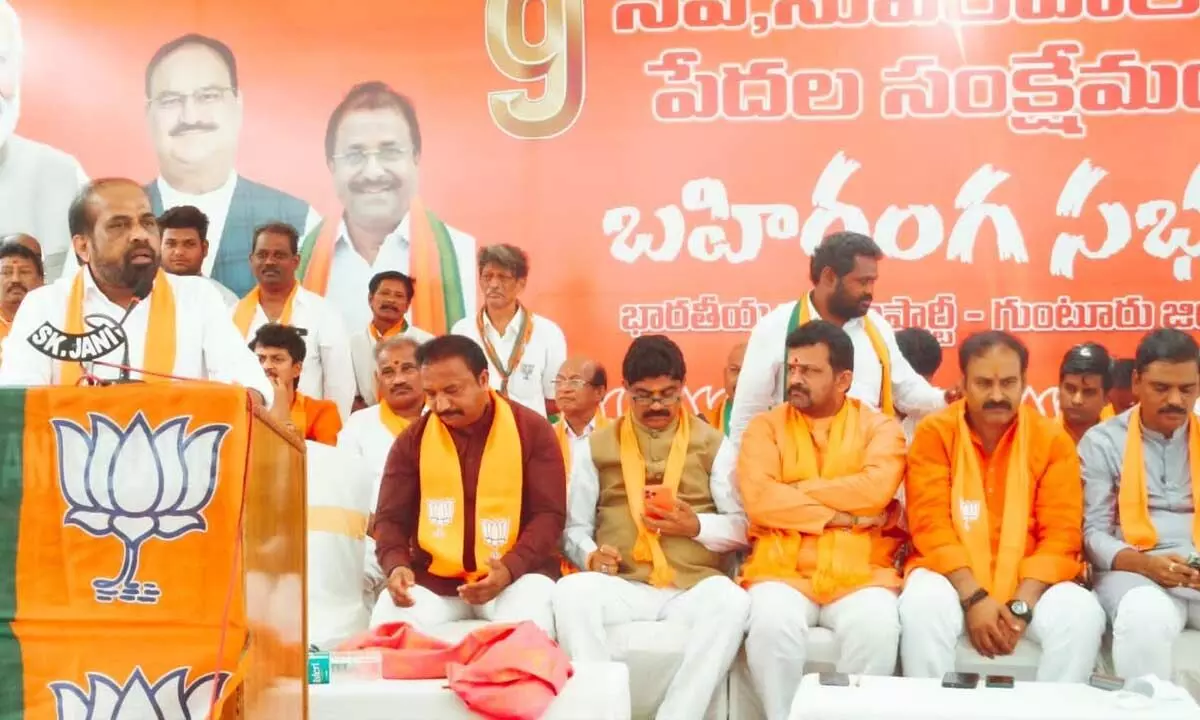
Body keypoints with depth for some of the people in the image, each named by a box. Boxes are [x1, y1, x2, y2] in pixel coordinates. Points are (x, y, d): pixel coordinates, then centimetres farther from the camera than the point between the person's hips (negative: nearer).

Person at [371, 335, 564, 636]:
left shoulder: (532, 430, -1)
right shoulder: (412, 440, 5)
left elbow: (549, 514, -4)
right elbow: (390, 518, 9)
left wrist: (509, 569, -22)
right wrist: (396, 566, -15)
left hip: (517, 573, -2)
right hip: (432, 577, 2)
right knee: (387, 624, -26)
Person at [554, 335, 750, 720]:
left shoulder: (714, 444, 14)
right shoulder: (596, 446, 16)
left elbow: (743, 527, 11)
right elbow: (574, 526, 13)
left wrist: (697, 526, -9)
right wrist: (590, 555, -9)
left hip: (694, 586, 0)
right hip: (622, 586, 0)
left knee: (731, 600, -35)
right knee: (570, 591, -33)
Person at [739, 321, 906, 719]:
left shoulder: (879, 427, 9)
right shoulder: (766, 427, 10)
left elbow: (875, 489, -11)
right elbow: (758, 499, -7)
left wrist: (793, 489, -5)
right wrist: (843, 516, -9)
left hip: (860, 573, 0)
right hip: (783, 569, 0)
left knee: (876, 629, -31)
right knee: (771, 625, -31)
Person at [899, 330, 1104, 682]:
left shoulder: (1053, 439, 2)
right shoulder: (933, 432, -2)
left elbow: (1061, 534, -4)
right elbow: (931, 526, -9)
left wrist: (1022, 604, -17)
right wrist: (973, 597, -21)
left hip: (1030, 581, 2)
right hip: (952, 576, -1)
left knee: (1082, 615, -26)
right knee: (922, 608, -32)